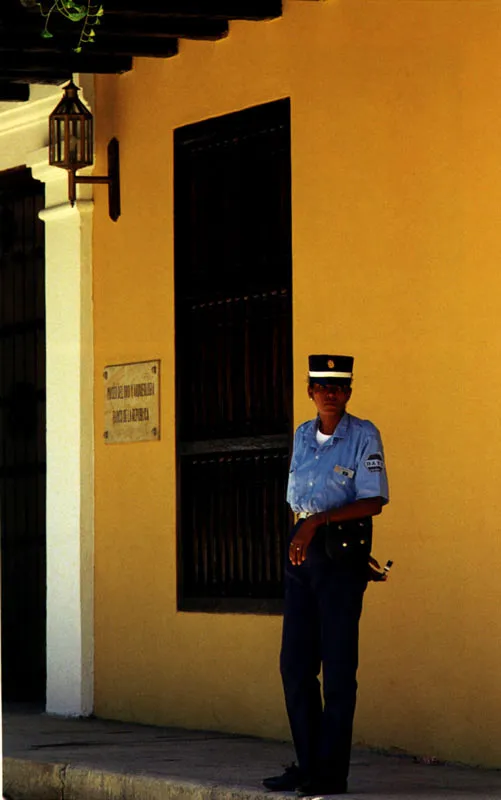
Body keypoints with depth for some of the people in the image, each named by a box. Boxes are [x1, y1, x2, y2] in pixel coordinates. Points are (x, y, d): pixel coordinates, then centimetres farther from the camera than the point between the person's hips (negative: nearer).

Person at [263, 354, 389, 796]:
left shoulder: (363, 436, -5)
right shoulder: (302, 436, 13)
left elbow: (373, 502, -12)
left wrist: (318, 520, -18)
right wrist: (299, 537, 7)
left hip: (342, 554, -6)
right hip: (302, 551, 6)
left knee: (338, 665, -5)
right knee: (295, 663, 5)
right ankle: (307, 764, 13)